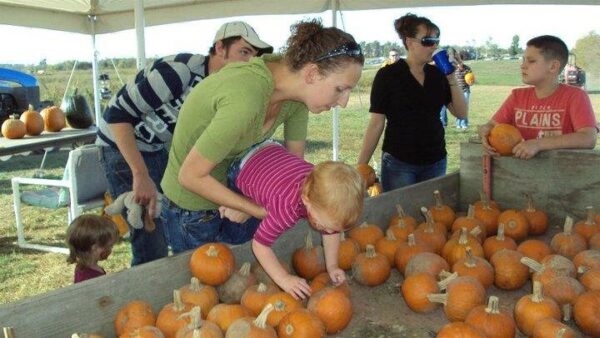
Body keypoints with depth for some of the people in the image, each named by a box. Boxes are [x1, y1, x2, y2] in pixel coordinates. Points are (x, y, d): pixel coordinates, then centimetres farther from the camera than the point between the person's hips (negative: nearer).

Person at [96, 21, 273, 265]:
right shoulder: (179, 70, -28)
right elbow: (117, 114, -28)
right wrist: (141, 177, -30)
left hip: (160, 149, 8)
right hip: (123, 147, -8)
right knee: (153, 249, -11)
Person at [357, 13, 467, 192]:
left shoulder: (437, 74, 5)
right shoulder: (388, 75, -8)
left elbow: (461, 113, 6)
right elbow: (376, 123, -7)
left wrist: (452, 78, -6)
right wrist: (361, 167, -10)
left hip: (436, 163, 5)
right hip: (398, 164, -4)